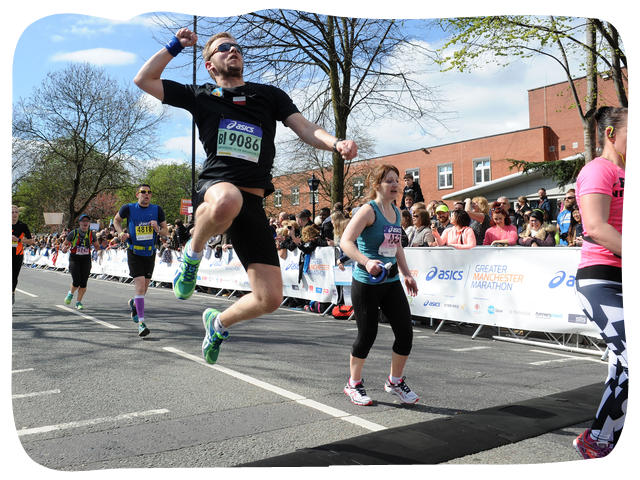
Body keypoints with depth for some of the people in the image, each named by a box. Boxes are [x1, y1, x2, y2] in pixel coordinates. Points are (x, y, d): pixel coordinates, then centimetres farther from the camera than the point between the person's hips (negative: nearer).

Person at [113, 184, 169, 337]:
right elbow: (116, 220, 15)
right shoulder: (128, 208, -4)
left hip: (150, 253, 3)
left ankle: (134, 303, 48)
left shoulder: (157, 209, 0)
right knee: (140, 285, -15)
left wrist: (158, 229, -17)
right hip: (134, 252, -3)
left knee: (145, 287, 14)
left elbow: (166, 232, 5)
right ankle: (141, 322, -10)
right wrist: (121, 233, -3)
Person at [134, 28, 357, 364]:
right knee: (227, 201, -45)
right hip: (215, 187, -2)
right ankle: (193, 253, -10)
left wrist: (336, 144, -10)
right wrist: (175, 46, 16)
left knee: (270, 299, -4)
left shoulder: (269, 95, 19)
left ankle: (219, 322, 29)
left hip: (253, 203, 3)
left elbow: (305, 128, 9)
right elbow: (144, 79, 17)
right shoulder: (201, 96, 15)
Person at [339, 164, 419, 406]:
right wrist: (366, 261, -36)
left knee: (405, 332, 3)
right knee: (367, 334, 2)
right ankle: (354, 384, 25)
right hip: (366, 282, -7)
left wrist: (406, 274, 19)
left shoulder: (396, 212, 11)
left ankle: (395, 381, 25)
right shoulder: (369, 210, -12)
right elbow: (346, 241, -22)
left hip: (391, 281, 7)